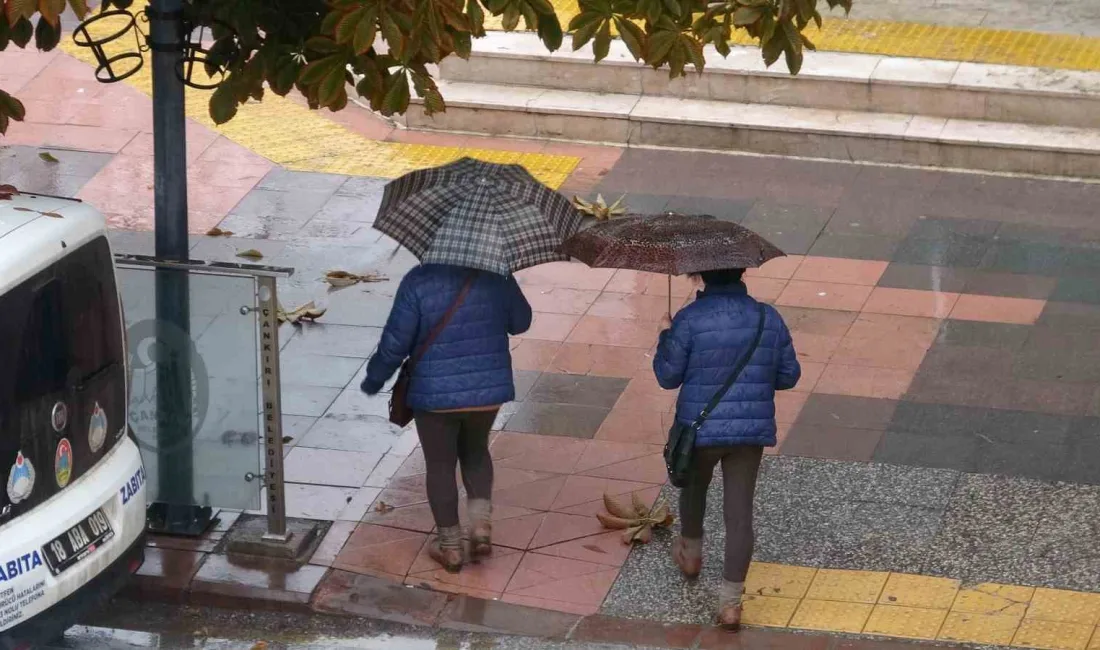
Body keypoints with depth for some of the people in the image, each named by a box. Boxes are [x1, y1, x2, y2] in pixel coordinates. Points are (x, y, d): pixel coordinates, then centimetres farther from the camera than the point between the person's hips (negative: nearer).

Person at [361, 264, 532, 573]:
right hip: (488, 388, 3)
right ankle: (481, 524, 11)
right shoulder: (496, 276, -7)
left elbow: (395, 341, -13)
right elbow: (520, 322, 7)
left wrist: (375, 378, 4)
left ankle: (451, 546, 21)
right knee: (475, 451, 27)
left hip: (435, 394, -3)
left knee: (440, 465, 15)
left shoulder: (418, 281, -16)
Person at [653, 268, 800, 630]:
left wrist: (665, 341, 10)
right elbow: (789, 375, 5)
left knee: (693, 488, 28)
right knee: (739, 512, 3)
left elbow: (668, 377, -7)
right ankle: (731, 601, -1)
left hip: (700, 428, -1)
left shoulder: (689, 319, -15)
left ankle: (691, 553, 52)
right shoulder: (768, 318, -3)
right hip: (751, 430, 2)